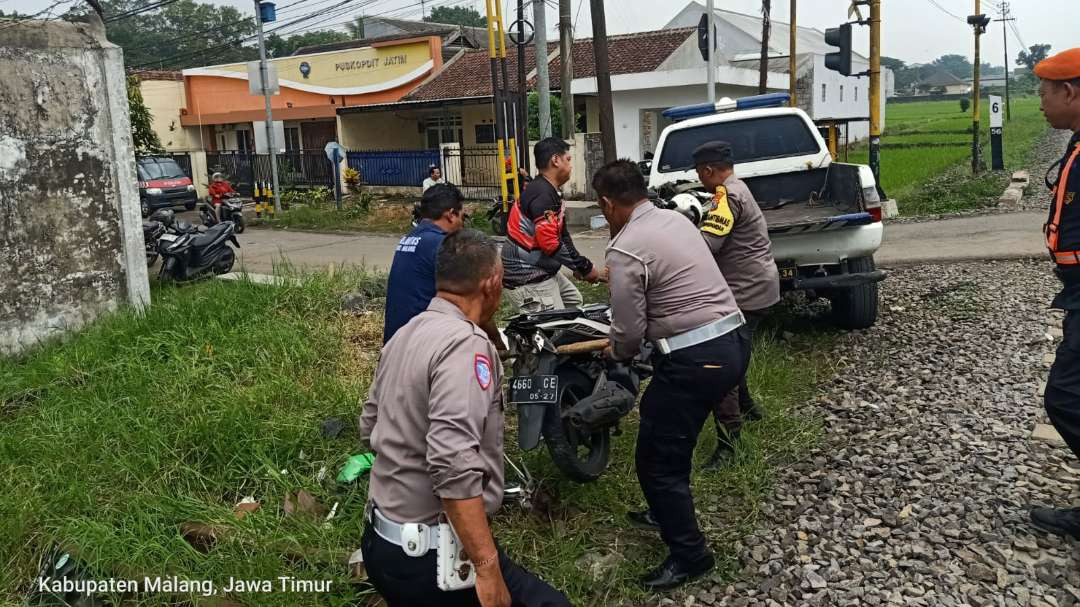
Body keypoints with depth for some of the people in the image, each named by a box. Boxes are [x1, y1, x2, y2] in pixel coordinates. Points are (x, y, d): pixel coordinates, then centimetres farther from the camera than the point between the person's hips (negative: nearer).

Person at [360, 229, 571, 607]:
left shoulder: (404, 335, 8)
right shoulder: (465, 343, -20)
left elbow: (370, 425, 19)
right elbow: (453, 465, -30)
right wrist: (487, 568, -27)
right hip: (428, 558, -9)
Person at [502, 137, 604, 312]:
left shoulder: (550, 192, 12)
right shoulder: (542, 195, -21)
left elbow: (562, 235, 14)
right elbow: (549, 243, -25)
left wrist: (580, 266, 5)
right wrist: (585, 267, -16)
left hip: (544, 271, 11)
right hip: (527, 280, -11)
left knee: (574, 301, 24)